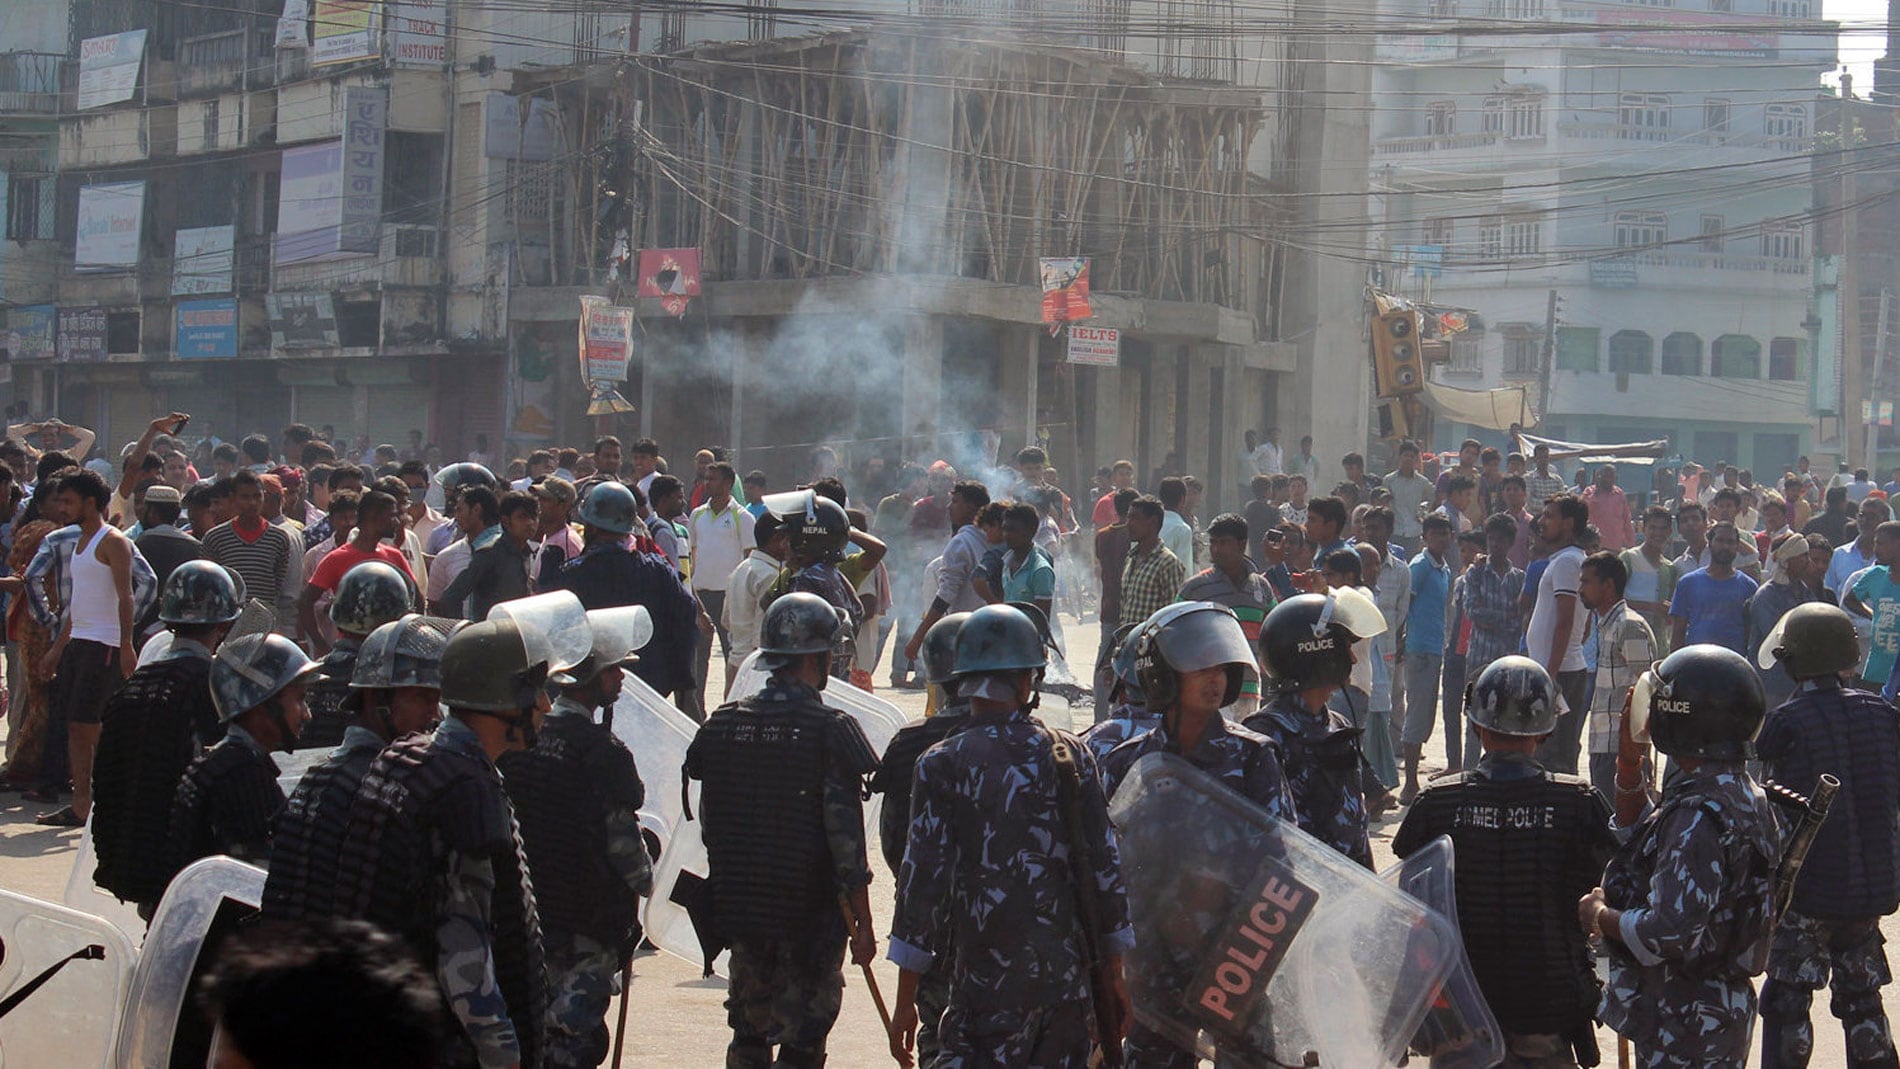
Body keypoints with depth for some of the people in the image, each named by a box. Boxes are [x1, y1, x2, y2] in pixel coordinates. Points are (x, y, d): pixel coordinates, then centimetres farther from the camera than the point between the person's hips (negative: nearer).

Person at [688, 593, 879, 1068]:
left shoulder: (721, 725, 3)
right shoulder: (830, 730, -12)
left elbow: (708, 821, 9)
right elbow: (846, 838, -14)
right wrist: (863, 924, -8)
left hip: (741, 906, 5)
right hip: (811, 909, -5)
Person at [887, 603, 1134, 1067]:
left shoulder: (942, 766, -6)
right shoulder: (1070, 755, 3)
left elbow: (923, 878, -8)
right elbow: (1106, 869, 5)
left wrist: (905, 1001, -2)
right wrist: (1112, 976, 15)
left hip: (987, 986, -4)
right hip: (1066, 977, 4)